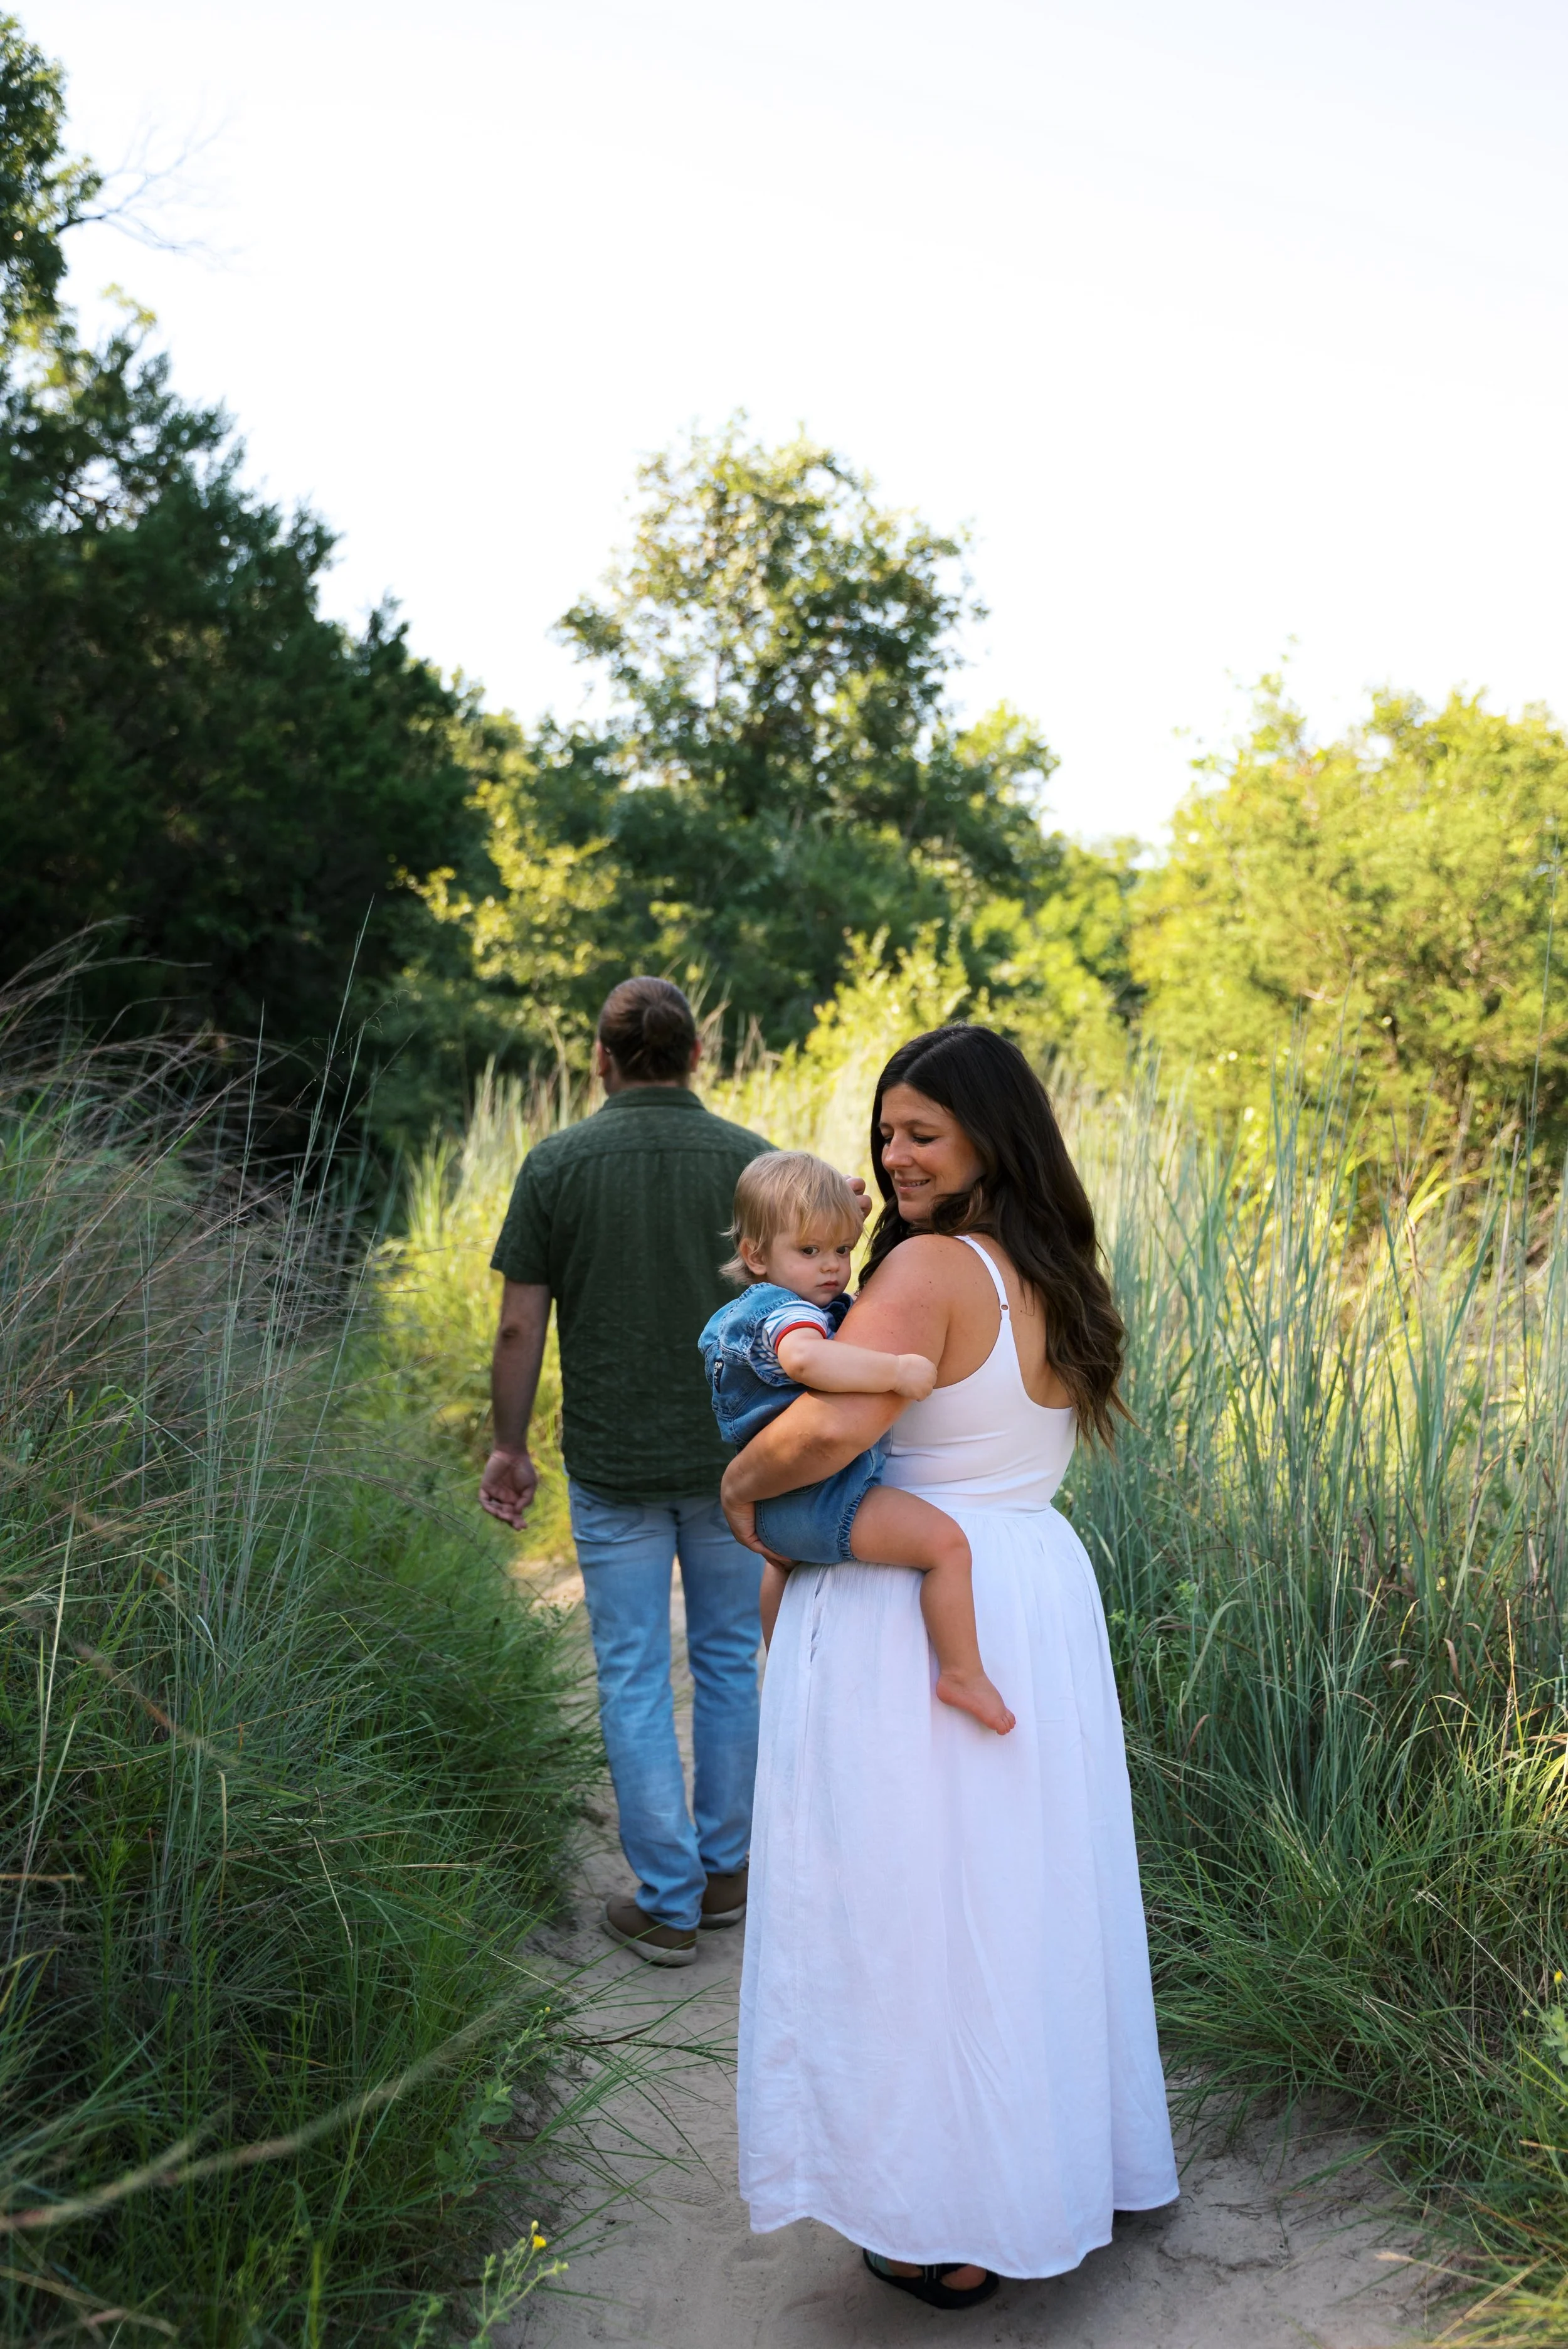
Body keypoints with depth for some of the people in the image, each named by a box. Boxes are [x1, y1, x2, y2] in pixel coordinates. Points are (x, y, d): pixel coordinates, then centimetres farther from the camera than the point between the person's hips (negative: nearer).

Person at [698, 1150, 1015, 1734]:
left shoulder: (735, 1314, 14)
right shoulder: (788, 1313, -20)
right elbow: (804, 1358, -43)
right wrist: (896, 1371, -45)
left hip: (772, 1505, 12)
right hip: (812, 1497, -11)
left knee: (782, 1557, 43)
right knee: (945, 1541, -21)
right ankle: (964, 1675, -13)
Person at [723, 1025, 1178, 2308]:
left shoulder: (932, 1268, -18)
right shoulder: (1057, 1277, 8)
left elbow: (833, 1429, -31)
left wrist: (742, 1481, -12)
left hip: (916, 1612, -8)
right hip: (1040, 1591, 8)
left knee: (916, 1903, 5)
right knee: (1025, 1890, 21)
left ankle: (951, 2228, 19)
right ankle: (1068, 2158, 38)